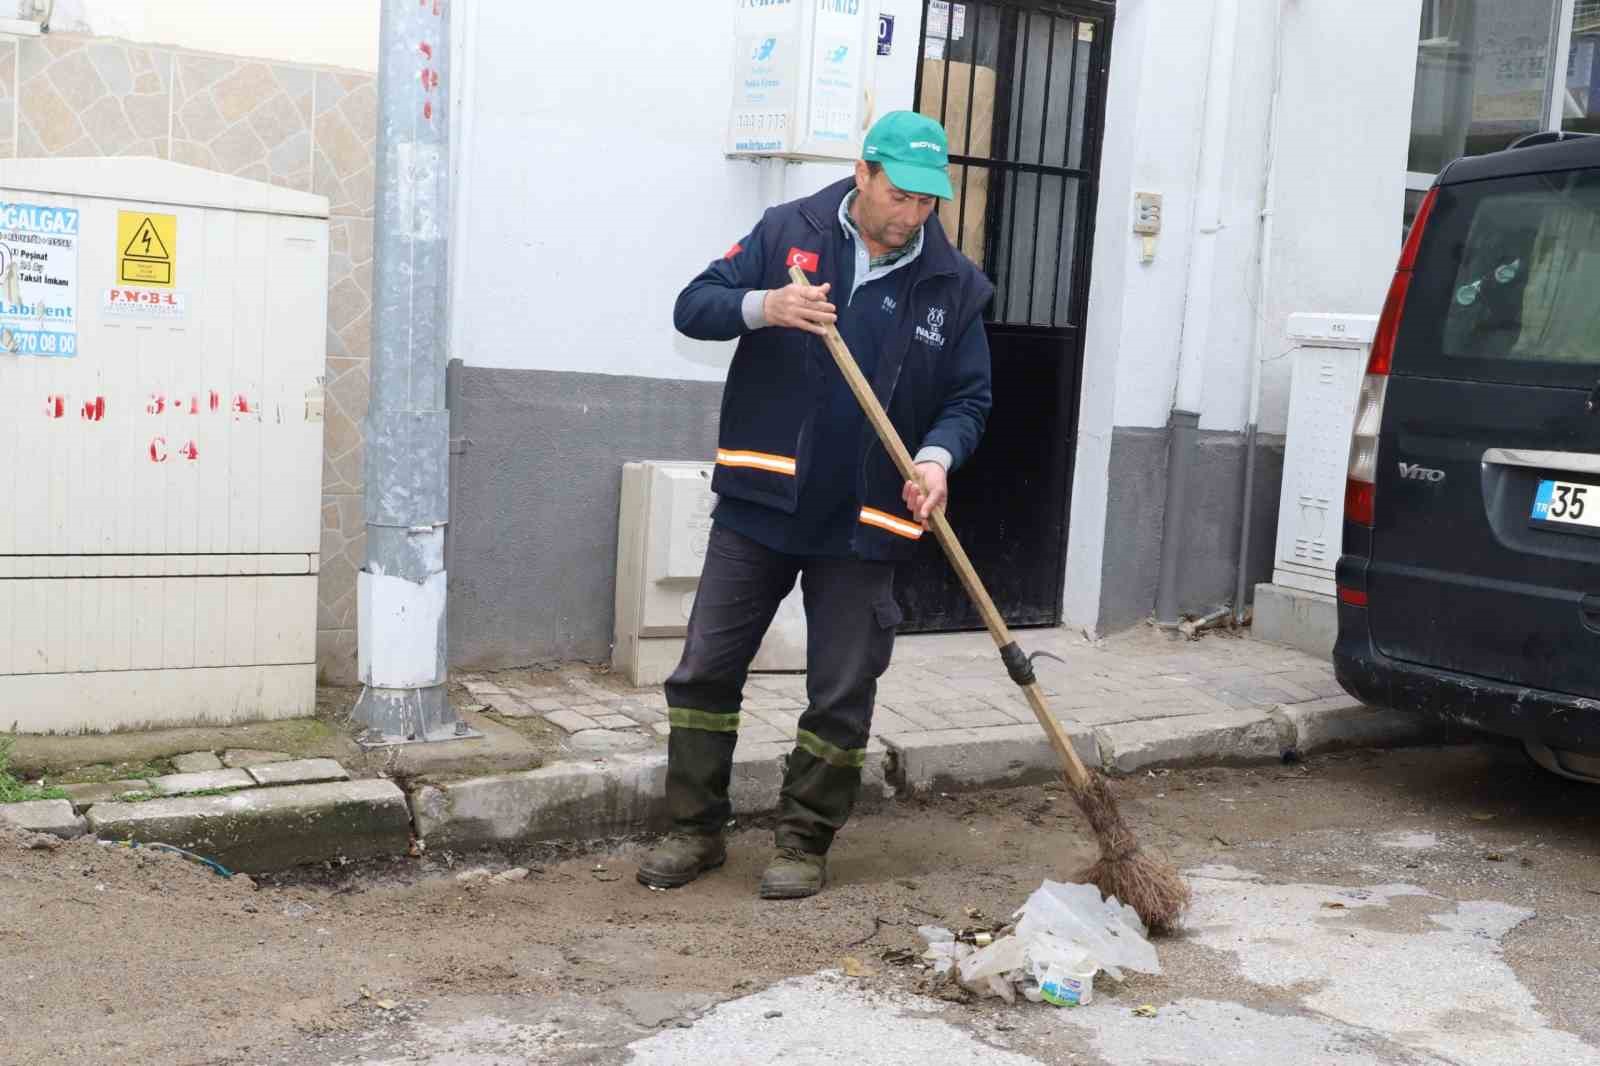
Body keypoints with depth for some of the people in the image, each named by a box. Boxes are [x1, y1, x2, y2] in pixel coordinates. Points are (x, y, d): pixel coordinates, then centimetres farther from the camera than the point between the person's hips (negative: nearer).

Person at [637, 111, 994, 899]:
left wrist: (936, 457, -15)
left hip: (862, 523, 0)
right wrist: (764, 306, -23)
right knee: (705, 670, 5)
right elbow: (693, 308, -3)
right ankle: (695, 830, 20)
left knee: (842, 696, 5)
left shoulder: (953, 285, 2)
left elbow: (968, 398, 6)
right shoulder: (788, 233, 0)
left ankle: (804, 844, 20)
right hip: (758, 504, 0)